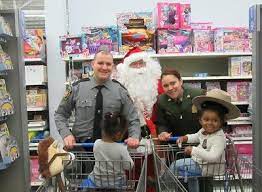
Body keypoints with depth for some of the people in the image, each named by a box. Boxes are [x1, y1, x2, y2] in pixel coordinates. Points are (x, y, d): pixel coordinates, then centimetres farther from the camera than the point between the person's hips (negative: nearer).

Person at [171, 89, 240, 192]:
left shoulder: (219, 138, -29)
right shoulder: (204, 130, -4)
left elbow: (213, 157, -41)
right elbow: (197, 136, 21)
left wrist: (194, 150, -37)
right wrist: (186, 138, 5)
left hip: (210, 170, -8)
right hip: (199, 161, 8)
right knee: (175, 165, 14)